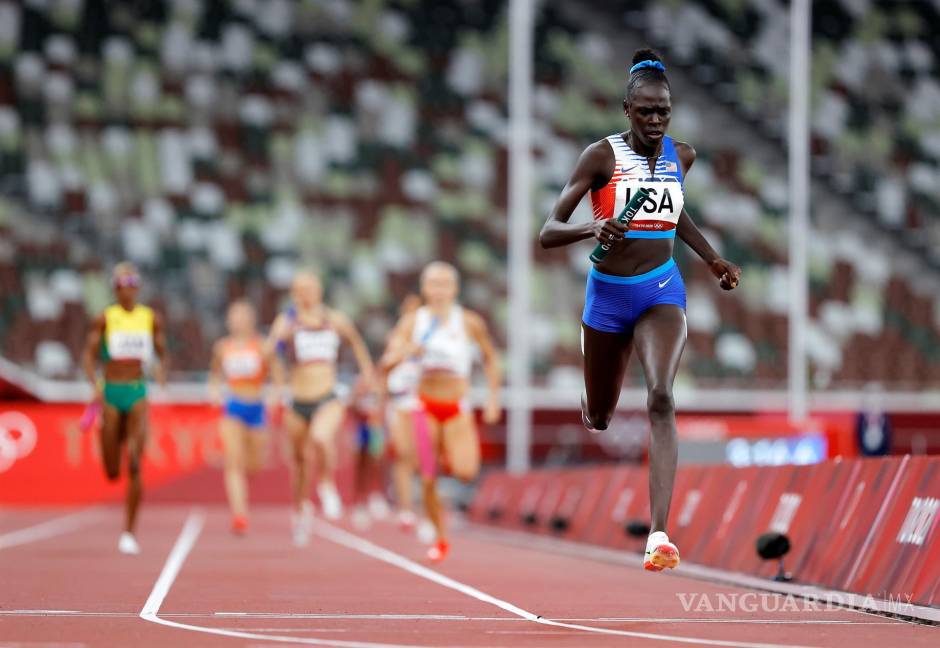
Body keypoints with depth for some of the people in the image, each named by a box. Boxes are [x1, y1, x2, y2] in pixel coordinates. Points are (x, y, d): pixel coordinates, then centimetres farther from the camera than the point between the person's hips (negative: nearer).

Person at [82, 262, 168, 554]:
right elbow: (89, 356, -2)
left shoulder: (151, 319, 5)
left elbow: (163, 354, 11)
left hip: (138, 393, 0)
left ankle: (129, 533, -9)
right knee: (112, 473, 5)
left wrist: (162, 369, -11)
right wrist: (95, 384, -19)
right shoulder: (104, 319, 1)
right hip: (110, 393, 0)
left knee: (135, 466, -15)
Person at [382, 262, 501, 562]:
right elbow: (387, 362, -7)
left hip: (457, 408, -1)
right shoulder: (413, 322, -1)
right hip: (426, 407, 1)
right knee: (428, 480, -2)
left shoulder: (470, 322, -2)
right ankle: (440, 540, 15)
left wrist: (493, 397, 7)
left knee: (465, 471, -22)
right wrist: (405, 351, -28)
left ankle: (452, 456, 14)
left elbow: (490, 358, 13)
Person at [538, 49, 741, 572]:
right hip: (607, 293, -1)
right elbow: (549, 233, -13)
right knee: (598, 419, 13)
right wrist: (593, 229, -32)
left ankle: (660, 536, -32)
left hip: (662, 291, 1)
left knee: (662, 397, -24)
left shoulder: (681, 156, 3)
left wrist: (713, 259, 22)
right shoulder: (602, 156, -9)